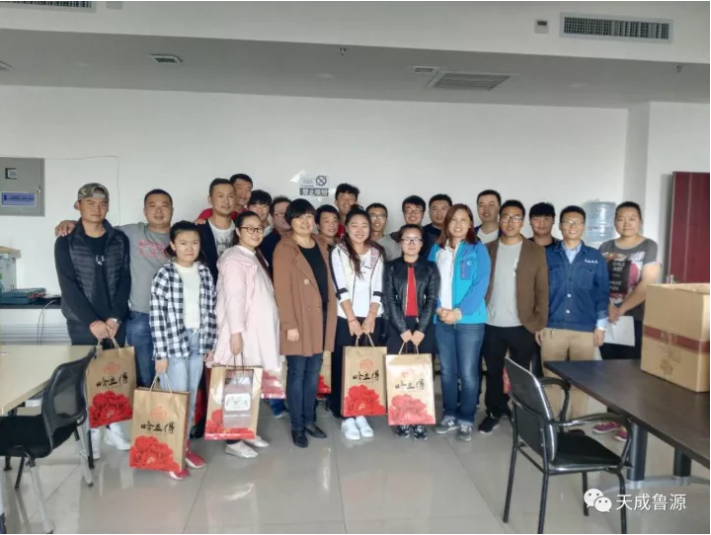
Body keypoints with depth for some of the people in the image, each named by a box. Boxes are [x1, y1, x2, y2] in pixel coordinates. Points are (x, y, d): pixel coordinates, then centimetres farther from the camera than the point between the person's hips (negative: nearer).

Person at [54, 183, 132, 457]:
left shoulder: (119, 240, 4)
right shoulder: (66, 242, -2)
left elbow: (125, 280, 0)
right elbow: (69, 287, -9)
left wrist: (115, 317, -11)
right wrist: (92, 321, -16)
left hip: (115, 322, 2)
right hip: (83, 324, -2)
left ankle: (113, 427, 23)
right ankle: (90, 431, 18)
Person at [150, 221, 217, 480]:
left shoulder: (205, 272, 5)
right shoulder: (164, 275, -9)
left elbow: (210, 310, 8)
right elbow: (157, 317, -11)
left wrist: (211, 344, 7)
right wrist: (160, 354, -12)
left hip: (198, 341, 5)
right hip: (174, 343, -5)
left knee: (191, 397, 13)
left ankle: (185, 445, 27)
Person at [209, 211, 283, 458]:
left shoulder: (256, 257, 15)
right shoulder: (234, 259, -12)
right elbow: (233, 299, -19)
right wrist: (236, 333, -23)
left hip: (260, 332, 9)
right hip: (243, 332, -8)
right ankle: (232, 440, 5)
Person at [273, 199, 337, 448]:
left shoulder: (321, 245, 12)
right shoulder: (284, 249, -8)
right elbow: (282, 289, -13)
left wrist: (331, 313, 9)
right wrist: (289, 324, -16)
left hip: (321, 316, 6)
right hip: (299, 319, -6)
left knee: (314, 372, 13)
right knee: (297, 373, 2)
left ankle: (310, 420, 26)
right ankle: (297, 426, 14)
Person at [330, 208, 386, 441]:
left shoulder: (377, 253, 9)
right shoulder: (338, 252, 0)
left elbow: (378, 289, 3)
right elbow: (341, 289, -8)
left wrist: (370, 318, -7)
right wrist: (352, 319, -12)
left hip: (372, 318, 3)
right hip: (345, 318, -3)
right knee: (344, 367, 0)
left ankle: (361, 414, 15)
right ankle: (346, 417, 8)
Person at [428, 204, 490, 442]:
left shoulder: (478, 250, 0)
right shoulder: (437, 250, 9)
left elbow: (480, 286, -8)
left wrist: (459, 311, -15)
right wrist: (438, 308, -9)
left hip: (469, 319, -3)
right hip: (441, 319, 3)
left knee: (468, 372, 1)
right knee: (447, 371, 10)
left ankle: (466, 420, 15)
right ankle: (450, 416, 24)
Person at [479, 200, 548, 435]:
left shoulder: (536, 251, 0)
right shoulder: (487, 250, 5)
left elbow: (542, 290, -2)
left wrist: (539, 324, -8)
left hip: (522, 326, -1)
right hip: (491, 325, 2)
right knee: (493, 371, 11)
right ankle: (494, 412, 26)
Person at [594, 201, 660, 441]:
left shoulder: (649, 247, -2)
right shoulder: (605, 248, 10)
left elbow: (647, 285, -11)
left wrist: (621, 309, -15)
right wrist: (608, 306, -11)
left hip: (635, 320, -4)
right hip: (607, 319, 4)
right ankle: (613, 417, 23)